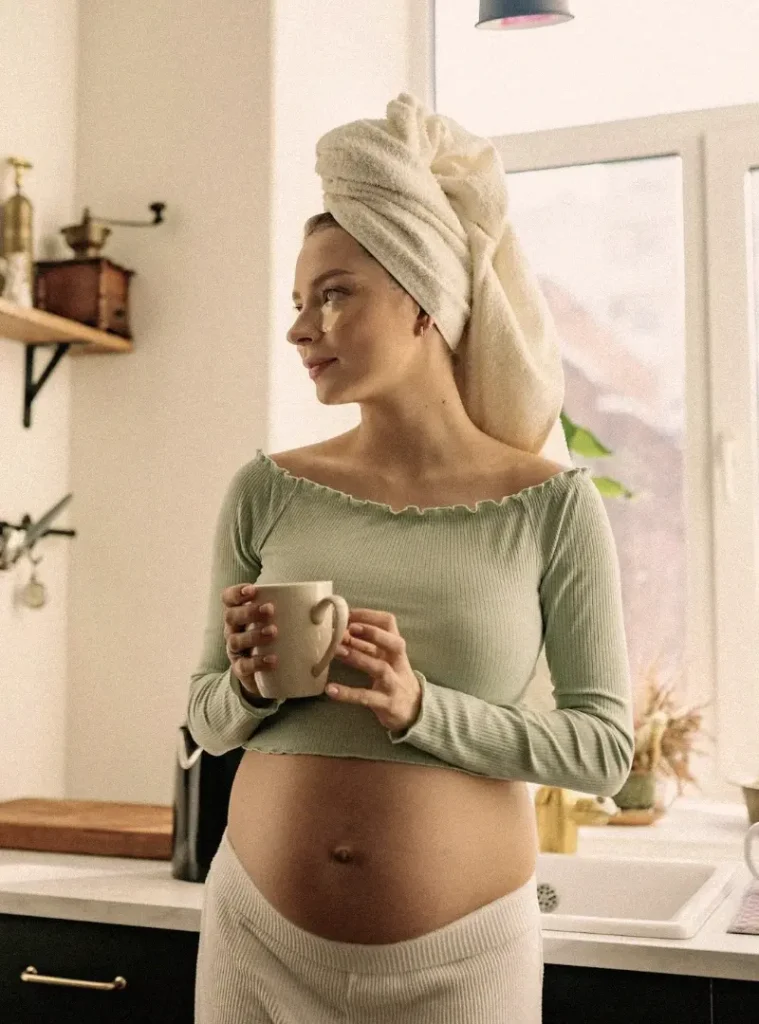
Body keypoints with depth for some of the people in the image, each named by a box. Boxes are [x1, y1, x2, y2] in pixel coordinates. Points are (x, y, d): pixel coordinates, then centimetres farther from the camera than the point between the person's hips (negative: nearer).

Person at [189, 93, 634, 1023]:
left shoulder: (552, 504, -8)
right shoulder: (267, 492, -2)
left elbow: (604, 746, -8)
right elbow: (208, 720, 5)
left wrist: (418, 706, -20)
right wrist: (251, 685, -16)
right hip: (259, 930, 2)